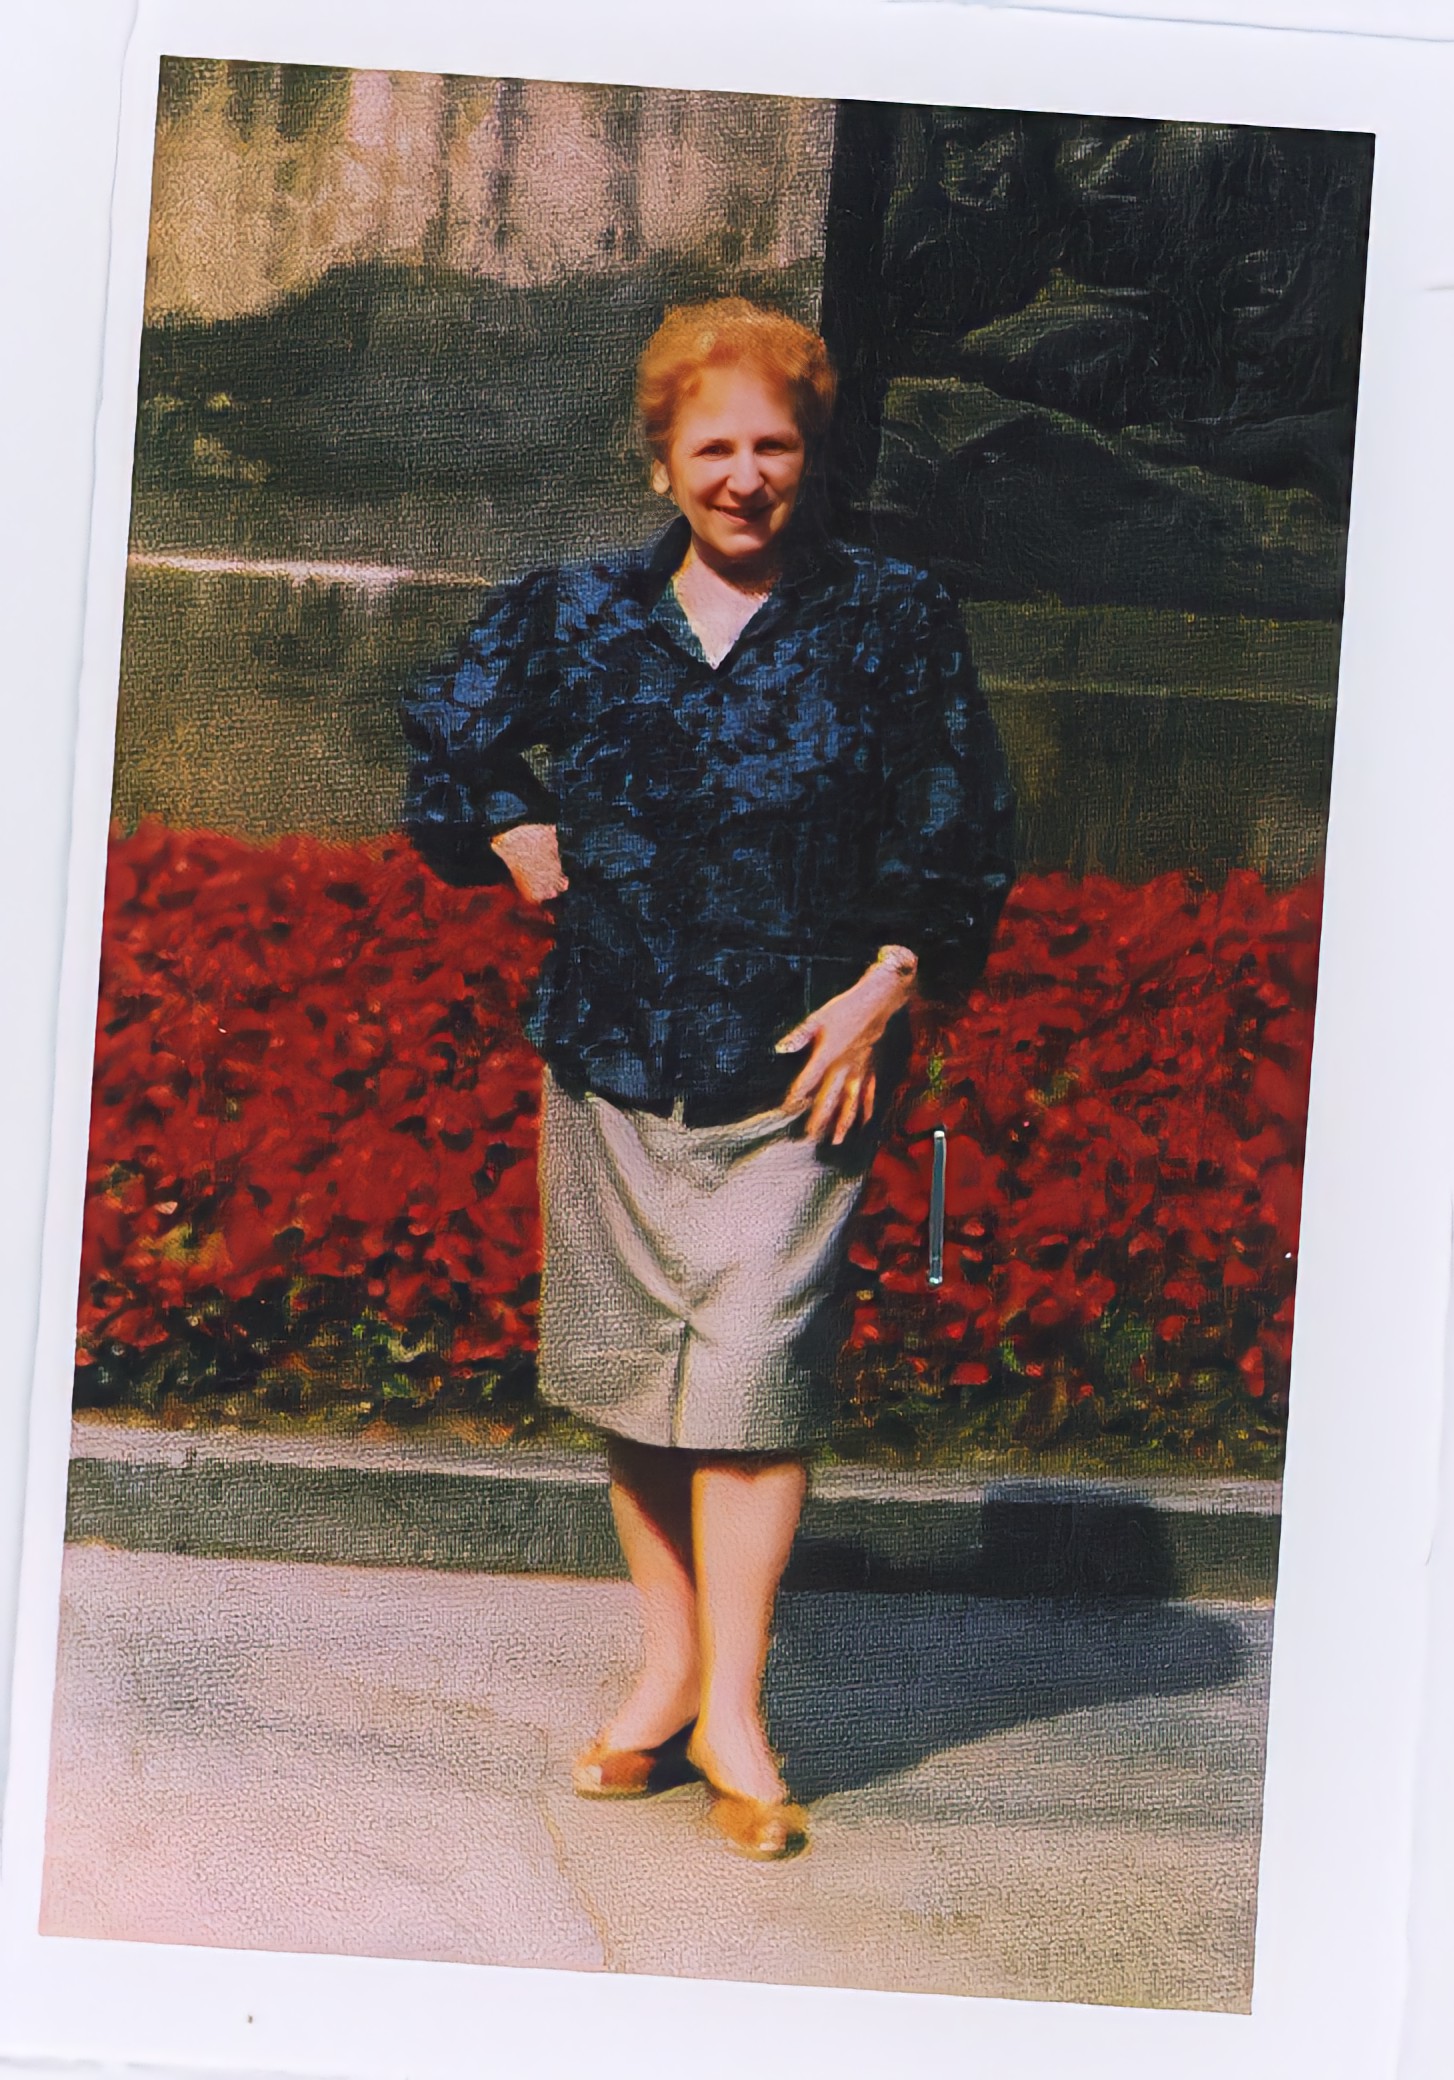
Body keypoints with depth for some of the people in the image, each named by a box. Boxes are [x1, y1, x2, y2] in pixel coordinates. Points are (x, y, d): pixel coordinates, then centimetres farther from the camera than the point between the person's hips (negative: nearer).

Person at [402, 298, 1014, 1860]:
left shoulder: (894, 623, 2)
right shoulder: (574, 616, 7)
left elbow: (962, 838, 2)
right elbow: (446, 743, 21)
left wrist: (886, 984, -7)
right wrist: (520, 843, 6)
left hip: (799, 1066, -3)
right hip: (610, 1055, 3)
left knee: (750, 1374, -7)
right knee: (634, 1376, 8)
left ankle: (731, 1711, 3)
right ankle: (666, 1672, 23)